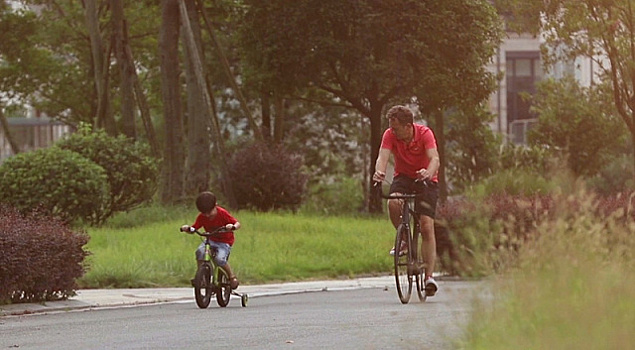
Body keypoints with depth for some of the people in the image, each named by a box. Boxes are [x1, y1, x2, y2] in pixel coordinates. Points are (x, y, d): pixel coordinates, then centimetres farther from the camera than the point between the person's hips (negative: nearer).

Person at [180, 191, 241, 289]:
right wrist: (187, 229, -29)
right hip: (211, 240, 4)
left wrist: (233, 227, -43)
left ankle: (232, 276, -6)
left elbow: (237, 223, -19)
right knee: (200, 251, -28)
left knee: (219, 259, -30)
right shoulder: (202, 217, -8)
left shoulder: (222, 213, -19)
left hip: (225, 242, -4)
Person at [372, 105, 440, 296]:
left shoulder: (425, 133, -22)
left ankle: (429, 275, -13)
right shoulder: (390, 135, -16)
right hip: (403, 176, 2)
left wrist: (428, 173, -57)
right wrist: (379, 172, -51)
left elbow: (434, 159, -34)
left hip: (426, 179, -2)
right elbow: (383, 157, -28)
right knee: (393, 203, -32)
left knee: (427, 226, -14)